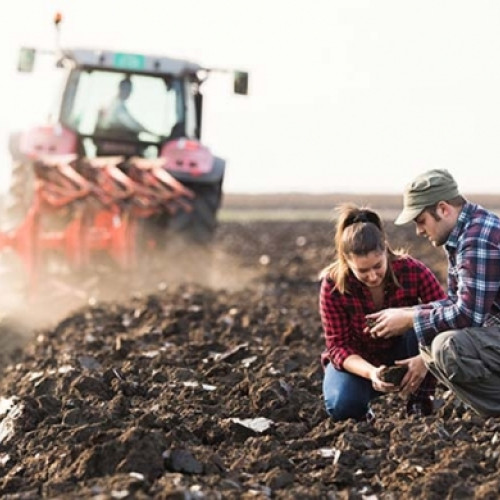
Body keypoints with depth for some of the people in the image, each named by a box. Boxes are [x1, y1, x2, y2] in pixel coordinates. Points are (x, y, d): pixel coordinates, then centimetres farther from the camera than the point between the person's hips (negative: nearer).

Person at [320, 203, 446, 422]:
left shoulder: (413, 271, -24)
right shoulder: (333, 284, -24)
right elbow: (338, 345, -20)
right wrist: (370, 372, -40)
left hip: (403, 356, 1)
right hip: (358, 361, -1)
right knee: (343, 407, -32)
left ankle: (420, 401, -13)